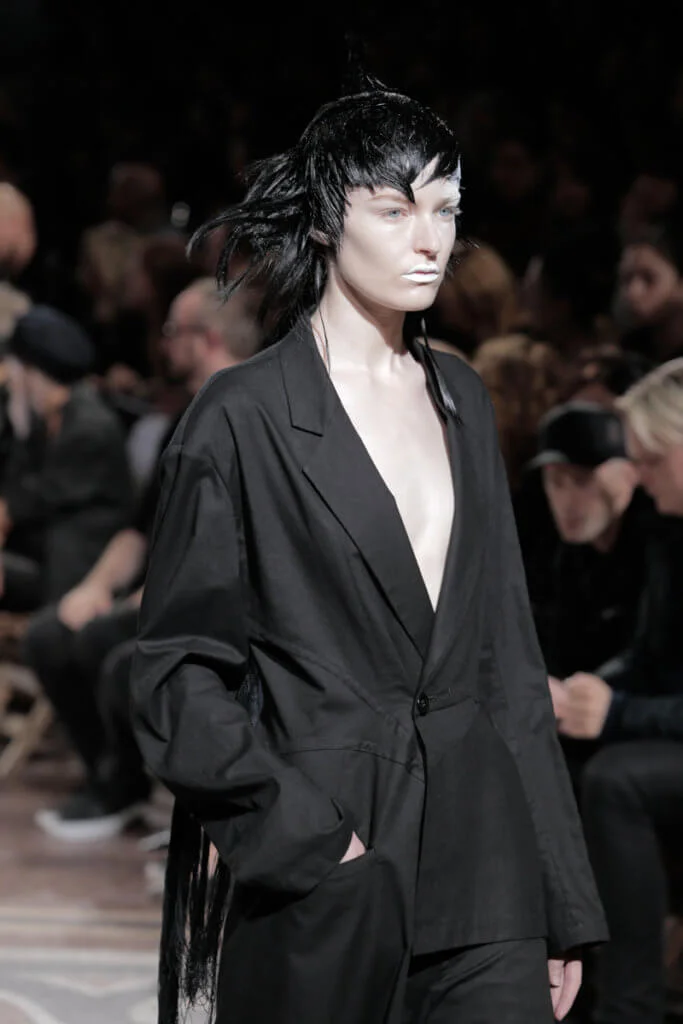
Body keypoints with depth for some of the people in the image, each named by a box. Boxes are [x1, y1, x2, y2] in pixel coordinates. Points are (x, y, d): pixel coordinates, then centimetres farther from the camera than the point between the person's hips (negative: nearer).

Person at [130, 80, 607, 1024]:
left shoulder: (460, 398, 12)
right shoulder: (242, 418, -5)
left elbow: (508, 654, 14)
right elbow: (176, 673, -5)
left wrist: (564, 903, 11)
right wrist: (303, 835, -14)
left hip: (482, 858, 4)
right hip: (319, 873, -4)